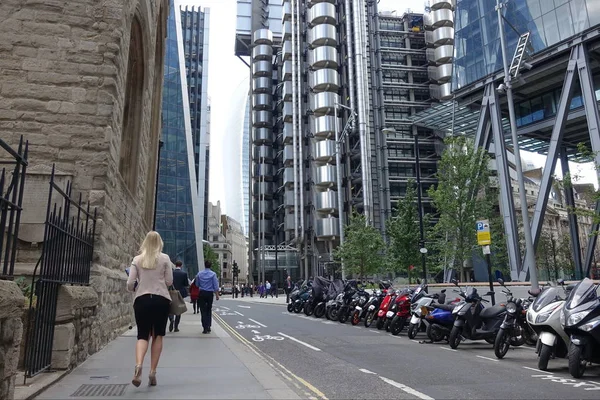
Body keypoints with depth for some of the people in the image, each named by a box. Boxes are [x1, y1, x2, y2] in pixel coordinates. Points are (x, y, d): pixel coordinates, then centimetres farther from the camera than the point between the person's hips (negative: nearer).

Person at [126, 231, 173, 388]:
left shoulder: (137, 259, 3)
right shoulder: (164, 258, -1)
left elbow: (130, 283, 0)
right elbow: (169, 281, -3)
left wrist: (134, 289, 22)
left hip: (142, 299, 1)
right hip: (161, 299, -1)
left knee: (143, 335, 8)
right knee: (158, 335, 11)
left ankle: (138, 366, -17)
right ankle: (153, 372, 10)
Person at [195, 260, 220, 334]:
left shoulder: (199, 274, 1)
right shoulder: (213, 274, -5)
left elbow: (197, 285, 12)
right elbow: (216, 285, -7)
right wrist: (217, 295, -2)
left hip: (202, 293, 0)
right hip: (210, 293, 0)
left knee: (203, 311, 2)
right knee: (209, 310, 12)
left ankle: (205, 328, -3)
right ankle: (208, 327, 13)